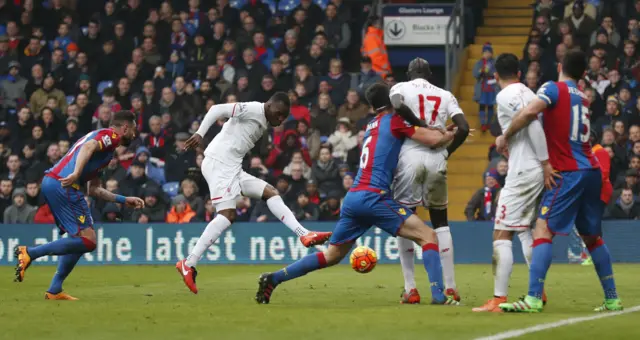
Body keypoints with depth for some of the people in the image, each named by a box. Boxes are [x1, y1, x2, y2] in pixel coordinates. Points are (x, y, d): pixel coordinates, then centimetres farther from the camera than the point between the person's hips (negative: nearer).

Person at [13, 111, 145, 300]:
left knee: (79, 239, 18)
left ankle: (54, 291, 12)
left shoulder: (100, 136, 32)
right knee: (88, 241, -10)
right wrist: (76, 174, -33)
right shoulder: (111, 136, 4)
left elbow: (93, 189, 34)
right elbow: (88, 146, -20)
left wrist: (124, 200, 36)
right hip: (64, 185, -10)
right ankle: (30, 253, -14)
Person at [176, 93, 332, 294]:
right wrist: (200, 134, -25)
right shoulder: (252, 110, -6)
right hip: (218, 163, -10)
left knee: (270, 193, 6)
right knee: (228, 214, -18)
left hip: (233, 169, 10)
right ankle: (188, 264, -21)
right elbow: (217, 109, -15)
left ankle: (304, 235, 1)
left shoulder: (264, 123, 21)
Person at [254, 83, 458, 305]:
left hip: (352, 197, 8)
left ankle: (273, 279, 15)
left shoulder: (372, 125, 22)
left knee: (332, 255, 18)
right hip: (374, 196, -8)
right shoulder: (395, 121, 0)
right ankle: (438, 295, -20)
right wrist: (453, 133, 12)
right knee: (428, 236, -6)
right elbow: (434, 140, -8)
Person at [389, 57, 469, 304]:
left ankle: (410, 289, 1)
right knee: (440, 221, 15)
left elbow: (397, 106, -16)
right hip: (437, 159, 3)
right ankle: (450, 287, 8)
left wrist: (421, 124, -6)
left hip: (410, 156, -3)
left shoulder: (400, 88, 9)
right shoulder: (445, 96, 17)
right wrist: (447, 152, 13)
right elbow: (463, 128, 4)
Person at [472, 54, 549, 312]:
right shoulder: (528, 94, 16)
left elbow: (533, 125, -19)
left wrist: (545, 162, -18)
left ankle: (499, 299, -11)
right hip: (536, 172, 9)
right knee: (525, 231, 19)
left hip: (522, 174, -9)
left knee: (502, 235, -7)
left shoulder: (505, 96, -9)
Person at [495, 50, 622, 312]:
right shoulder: (582, 98, 18)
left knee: (543, 230, -12)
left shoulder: (554, 89, -6)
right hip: (592, 170, 8)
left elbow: (529, 113, -21)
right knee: (592, 236, 18)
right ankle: (612, 299, 21)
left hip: (569, 173, -8)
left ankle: (533, 298, -23)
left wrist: (505, 137, -9)